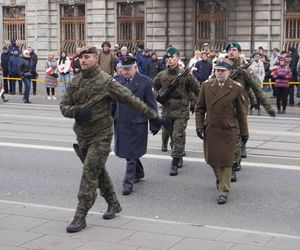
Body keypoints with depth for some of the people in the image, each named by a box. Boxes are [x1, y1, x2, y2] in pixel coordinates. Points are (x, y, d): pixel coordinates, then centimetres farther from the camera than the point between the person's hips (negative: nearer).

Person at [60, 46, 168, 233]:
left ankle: (80, 216, -4)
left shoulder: (106, 81, -13)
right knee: (98, 171, 18)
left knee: (90, 173, -10)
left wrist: (153, 115, -12)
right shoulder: (75, 82, 5)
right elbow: (64, 106, 6)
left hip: (101, 135, -6)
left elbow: (131, 99, -12)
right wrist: (76, 111, -17)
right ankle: (113, 204, 36)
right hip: (82, 135, 6)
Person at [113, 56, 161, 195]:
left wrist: (154, 125, -3)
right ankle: (139, 173, 38)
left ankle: (128, 182, 8)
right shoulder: (117, 81, 3)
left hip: (137, 124, -4)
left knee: (131, 154, -1)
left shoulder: (145, 82, -7)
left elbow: (151, 105, -4)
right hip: (120, 123, 4)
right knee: (127, 151, 16)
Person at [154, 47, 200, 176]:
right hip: (166, 110, 4)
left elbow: (197, 90, 1)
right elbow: (154, 87, 21)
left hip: (181, 111, -4)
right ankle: (179, 156, 34)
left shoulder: (185, 75, -7)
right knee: (172, 136, 14)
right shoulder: (161, 75, 3)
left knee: (178, 136, -9)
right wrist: (160, 96, 8)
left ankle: (174, 163, -7)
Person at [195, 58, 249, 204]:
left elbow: (241, 112, 0)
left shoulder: (236, 88, -4)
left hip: (228, 131, -3)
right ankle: (220, 179, 41)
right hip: (210, 129, 3)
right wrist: (199, 125, -2)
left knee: (225, 161, -1)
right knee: (211, 159, 13)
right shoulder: (206, 86, 3)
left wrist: (244, 132, 2)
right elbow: (199, 108, 8)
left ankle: (223, 191, 8)